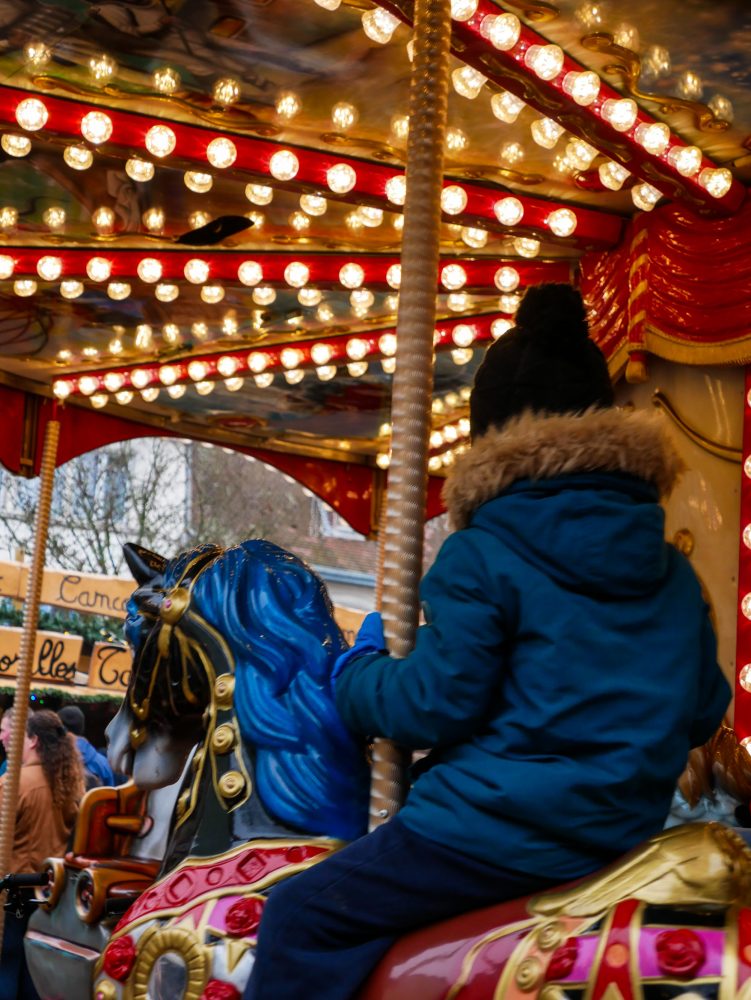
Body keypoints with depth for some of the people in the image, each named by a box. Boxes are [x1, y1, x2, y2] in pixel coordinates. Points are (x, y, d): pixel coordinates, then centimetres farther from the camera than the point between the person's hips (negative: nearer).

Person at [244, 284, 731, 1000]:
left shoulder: (482, 554, -12)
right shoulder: (673, 573, 6)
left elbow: (435, 705, -13)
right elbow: (702, 712, 12)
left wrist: (358, 674, 6)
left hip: (503, 833, -8)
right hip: (624, 827, 8)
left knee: (301, 915, 2)